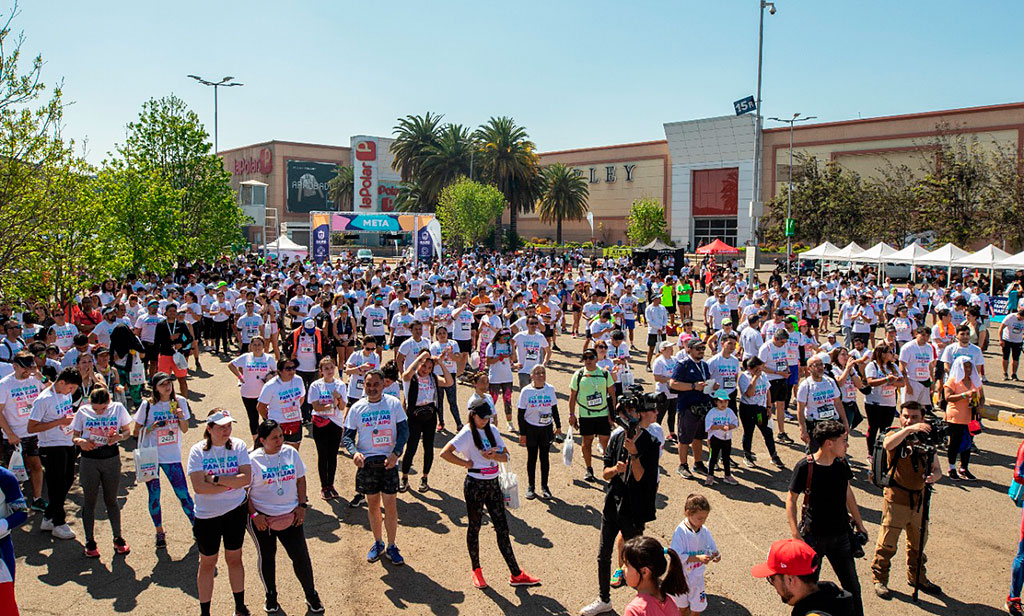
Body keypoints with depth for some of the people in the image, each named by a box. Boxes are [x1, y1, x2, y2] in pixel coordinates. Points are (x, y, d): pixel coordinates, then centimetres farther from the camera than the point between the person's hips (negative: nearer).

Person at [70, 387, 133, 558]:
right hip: (89, 459, 0)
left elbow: (128, 431, 4)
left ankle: (118, 539, 22)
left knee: (111, 500, 9)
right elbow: (74, 435, 4)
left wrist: (119, 437, -18)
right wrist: (80, 441, -19)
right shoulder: (83, 411, -3)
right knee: (89, 501, 7)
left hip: (111, 459, 0)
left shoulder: (118, 408, -3)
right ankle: (90, 542, 20)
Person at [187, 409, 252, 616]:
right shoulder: (198, 450, -11)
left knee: (234, 559, 15)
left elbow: (246, 477, -17)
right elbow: (199, 487, -20)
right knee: (207, 563, 13)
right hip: (207, 515, -1)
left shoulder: (238, 446, -8)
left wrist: (216, 479, -21)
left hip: (235, 511, 1)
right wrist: (232, 483, -18)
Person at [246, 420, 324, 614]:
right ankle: (271, 596, 34)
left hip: (290, 516, 2)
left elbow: (300, 479, 9)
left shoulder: (291, 453, 0)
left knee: (301, 557, 3)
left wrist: (302, 505, 0)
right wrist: (254, 514, -12)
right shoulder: (252, 460, -10)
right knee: (266, 557, 15)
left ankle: (310, 594, 22)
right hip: (262, 519, -2)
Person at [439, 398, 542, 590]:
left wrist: (494, 455, -13)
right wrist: (466, 463, -14)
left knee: (502, 527, 6)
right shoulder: (467, 433, -11)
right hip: (475, 485, -5)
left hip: (493, 484, 6)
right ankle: (476, 571, 26)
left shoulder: (492, 431, 8)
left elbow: (505, 456, 8)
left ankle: (516, 574, 10)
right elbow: (445, 453, -23)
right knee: (474, 526, 8)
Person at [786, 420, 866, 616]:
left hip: (841, 536, 5)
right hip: (813, 537, -5)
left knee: (852, 587, 12)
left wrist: (860, 525, 18)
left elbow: (848, 493, 14)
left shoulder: (841, 463, -1)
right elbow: (791, 500, -11)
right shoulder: (805, 467, -17)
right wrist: (795, 534, -19)